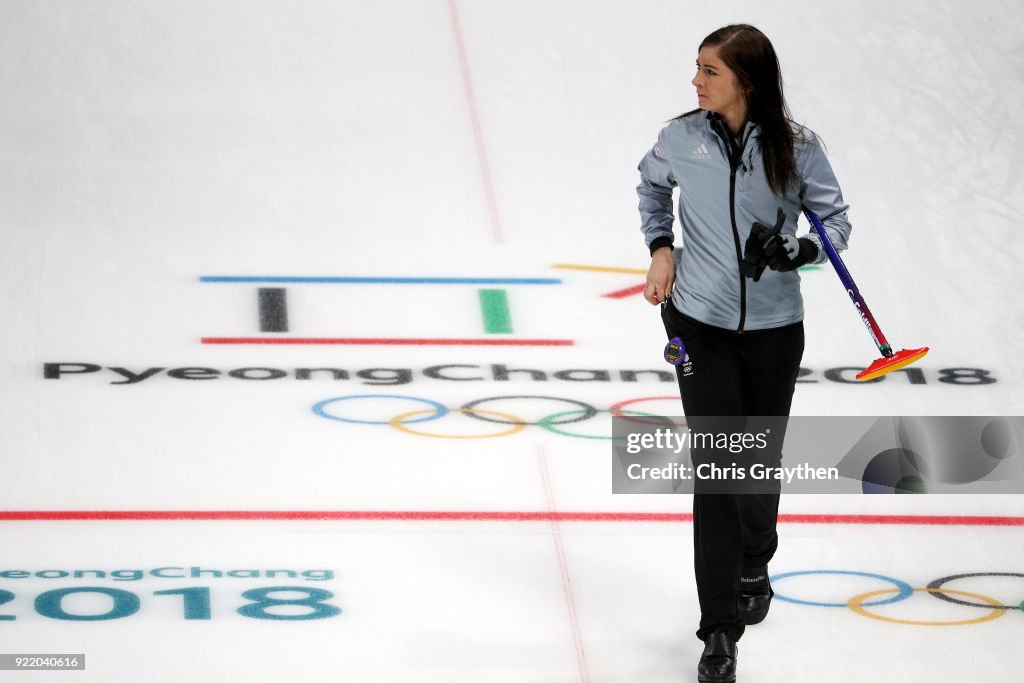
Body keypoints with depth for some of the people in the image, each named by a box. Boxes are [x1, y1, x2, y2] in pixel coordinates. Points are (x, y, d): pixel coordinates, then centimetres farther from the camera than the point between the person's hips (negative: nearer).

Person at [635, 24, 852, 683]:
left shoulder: (795, 146, -10)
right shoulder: (681, 138, -5)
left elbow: (835, 221, -2)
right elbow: (652, 184, 18)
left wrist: (792, 250, -21)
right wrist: (661, 248, 6)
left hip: (773, 327, 0)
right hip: (701, 324, 0)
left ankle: (754, 567, 46)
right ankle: (720, 629, -4)